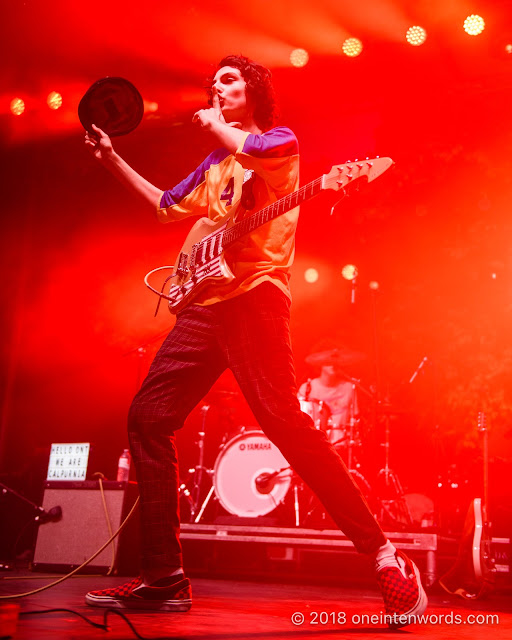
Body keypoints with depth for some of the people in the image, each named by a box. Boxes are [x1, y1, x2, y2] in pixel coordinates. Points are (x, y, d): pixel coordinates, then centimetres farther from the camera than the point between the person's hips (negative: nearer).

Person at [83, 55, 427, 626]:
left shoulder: (281, 140, 8)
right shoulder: (213, 164, 29)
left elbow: (255, 150, -17)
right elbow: (167, 207, 37)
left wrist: (213, 125, 2)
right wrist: (111, 159, 35)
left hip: (254, 294, -8)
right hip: (206, 304, 8)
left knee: (282, 420, -21)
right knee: (148, 417, -1)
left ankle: (385, 557, -14)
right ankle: (164, 577, 3)